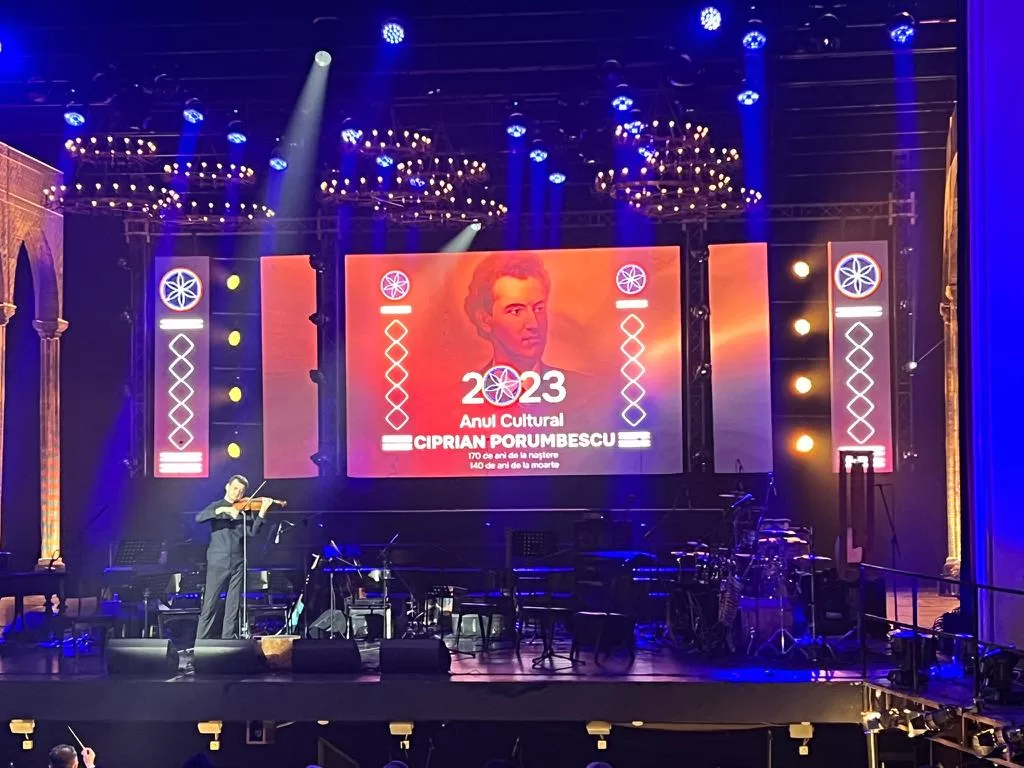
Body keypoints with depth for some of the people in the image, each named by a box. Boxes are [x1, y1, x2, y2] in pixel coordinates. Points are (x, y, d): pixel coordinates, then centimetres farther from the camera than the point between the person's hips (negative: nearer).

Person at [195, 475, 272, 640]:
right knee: (209, 606, -3)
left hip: (237, 564, 3)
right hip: (217, 563, -3)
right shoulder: (216, 506, 6)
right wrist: (223, 510, -25)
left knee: (233, 608, 5)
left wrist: (262, 511, -18)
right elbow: (199, 518, -14)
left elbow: (252, 532, -5)